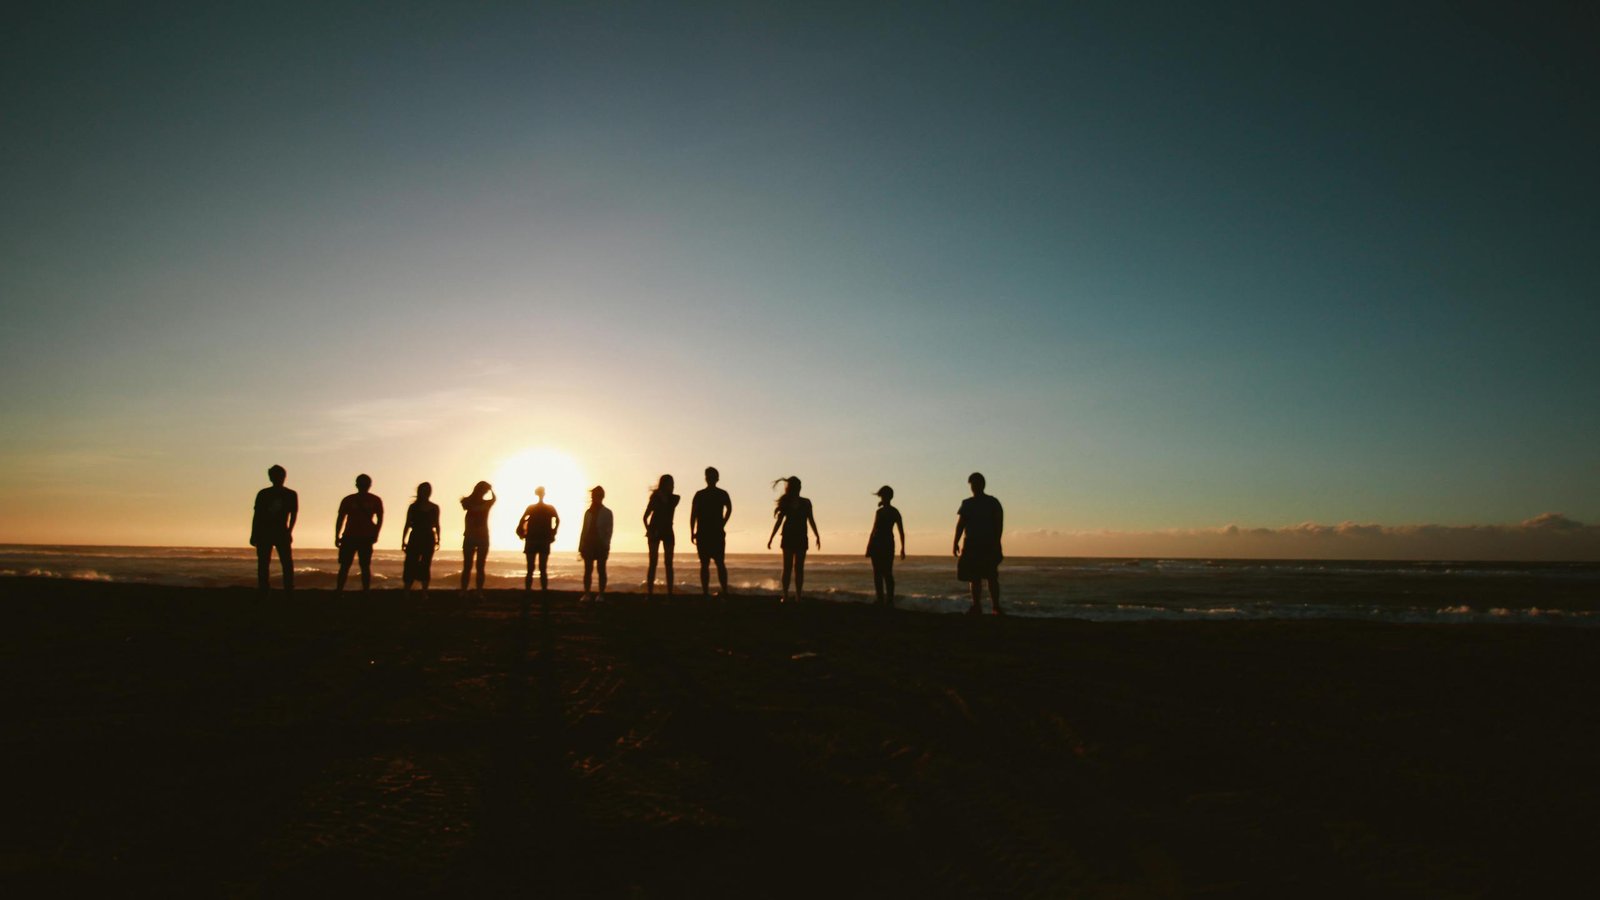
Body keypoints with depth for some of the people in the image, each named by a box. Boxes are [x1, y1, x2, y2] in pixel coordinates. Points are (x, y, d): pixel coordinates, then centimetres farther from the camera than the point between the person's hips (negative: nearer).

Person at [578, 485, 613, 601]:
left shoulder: (607, 513, 2)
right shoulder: (588, 512, 12)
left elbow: (609, 531, -3)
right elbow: (584, 530, 11)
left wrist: (606, 545, -13)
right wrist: (581, 546, 6)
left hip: (601, 545, -3)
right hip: (588, 544, 3)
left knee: (601, 570, 0)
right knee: (587, 570, 2)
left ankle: (601, 594, 3)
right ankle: (586, 593, 4)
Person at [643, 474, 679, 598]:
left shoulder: (674, 498, 4)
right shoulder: (655, 498, -2)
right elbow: (645, 516, 1)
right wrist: (648, 529, -11)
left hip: (667, 531, 3)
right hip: (655, 531, -3)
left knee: (669, 564, -1)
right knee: (653, 563, -5)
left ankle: (670, 593, -1)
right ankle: (649, 593, -5)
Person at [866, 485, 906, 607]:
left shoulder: (880, 512, -13)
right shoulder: (895, 512, 8)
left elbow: (874, 531, -15)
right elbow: (902, 532, 10)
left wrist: (868, 547, -12)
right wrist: (902, 548, 17)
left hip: (878, 544, -6)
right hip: (889, 543, 7)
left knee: (878, 573, -2)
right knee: (888, 573, 11)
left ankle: (881, 601, -6)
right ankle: (890, 601, 8)